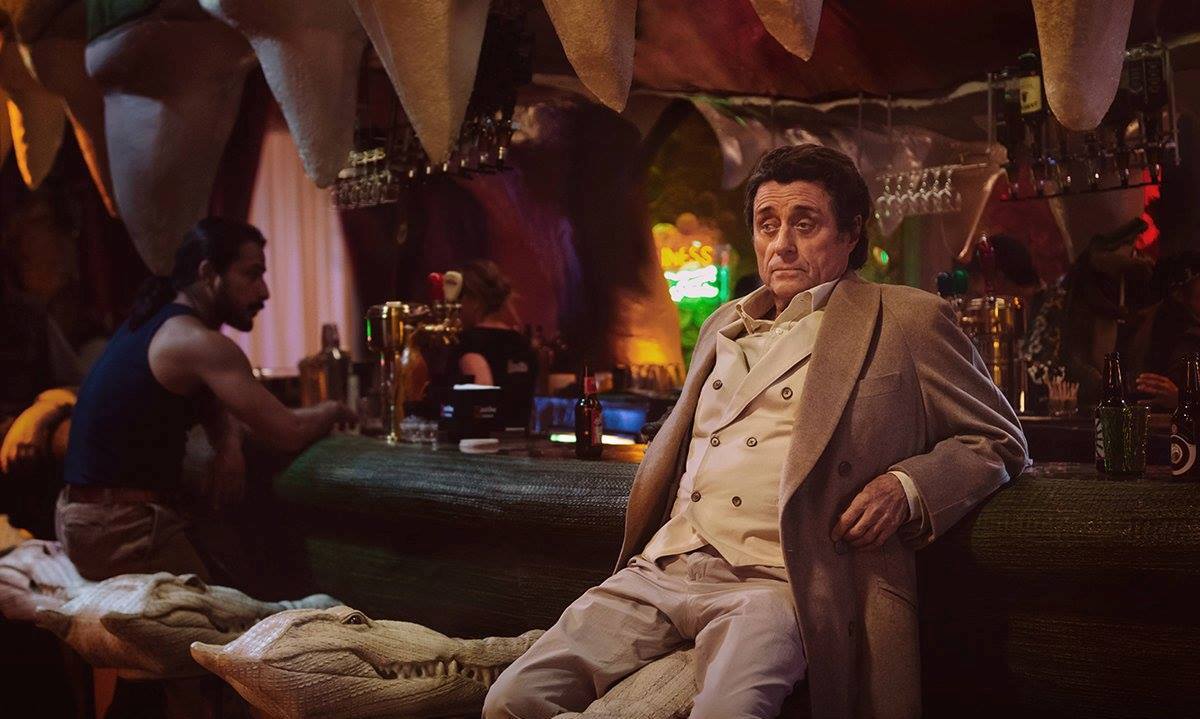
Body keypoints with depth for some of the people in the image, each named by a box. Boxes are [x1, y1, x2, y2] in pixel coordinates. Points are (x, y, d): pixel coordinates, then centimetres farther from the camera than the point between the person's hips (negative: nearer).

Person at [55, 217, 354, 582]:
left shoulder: (158, 323, 11)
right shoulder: (196, 342, -18)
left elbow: (214, 404, 20)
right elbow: (288, 434, -20)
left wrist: (230, 447, -3)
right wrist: (332, 411, 1)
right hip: (123, 528, -9)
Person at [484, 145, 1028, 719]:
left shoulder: (905, 321, 8)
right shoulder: (724, 325, 25)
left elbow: (1000, 441, 12)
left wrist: (905, 487, -8)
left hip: (771, 581, -5)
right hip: (660, 568, 5)